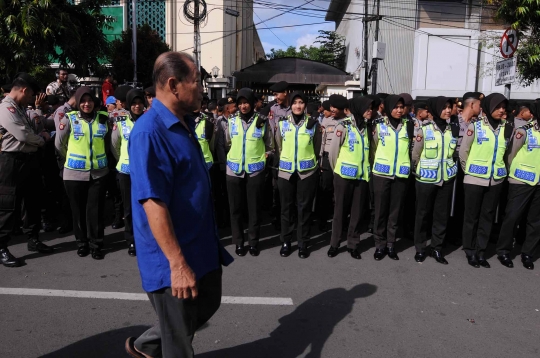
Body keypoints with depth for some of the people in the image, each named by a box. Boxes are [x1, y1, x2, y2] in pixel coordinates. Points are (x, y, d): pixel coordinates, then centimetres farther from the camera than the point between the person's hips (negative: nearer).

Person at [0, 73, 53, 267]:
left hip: (30, 159, 9)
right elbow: (23, 135, -22)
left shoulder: (19, 108, 16)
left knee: (32, 201, 17)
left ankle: (33, 239, 30)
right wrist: (42, 138, -5)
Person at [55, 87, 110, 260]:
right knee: (78, 209, 9)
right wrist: (69, 159, 13)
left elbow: (109, 141, 16)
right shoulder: (69, 118, -4)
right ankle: (82, 242, 24)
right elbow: (59, 143, 5)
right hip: (74, 172, -1)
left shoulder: (103, 118, 2)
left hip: (98, 172, 1)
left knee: (95, 209, 2)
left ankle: (96, 244, 13)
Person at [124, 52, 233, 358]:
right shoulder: (150, 132, -22)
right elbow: (153, 204, -27)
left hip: (202, 247, 9)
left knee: (208, 304, 25)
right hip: (174, 259, -9)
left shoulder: (185, 123, 8)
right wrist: (177, 263, -27)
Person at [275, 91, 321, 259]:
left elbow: (317, 148, 9)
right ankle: (286, 241, 20)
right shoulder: (282, 123, 2)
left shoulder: (313, 123, 0)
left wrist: (308, 161, 11)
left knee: (304, 207, 4)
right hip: (286, 171, 1)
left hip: (307, 171, -1)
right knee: (286, 207, 7)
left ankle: (303, 243, 15)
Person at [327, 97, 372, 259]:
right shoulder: (344, 126, -8)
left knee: (358, 211, 6)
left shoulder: (367, 127, 9)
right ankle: (334, 244, 16)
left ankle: (353, 244, 19)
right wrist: (337, 170, 7)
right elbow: (333, 151, -3)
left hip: (362, 175, 5)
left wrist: (366, 168, 12)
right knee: (340, 210, 4)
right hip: (344, 175, -4)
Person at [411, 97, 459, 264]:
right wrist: (418, 170, 7)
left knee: (442, 214, 8)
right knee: (423, 214, 5)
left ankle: (437, 248, 20)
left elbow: (457, 152, 16)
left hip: (446, 178, 4)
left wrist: (451, 168, 13)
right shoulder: (424, 129, -9)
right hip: (426, 179, -4)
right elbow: (415, 153, -2)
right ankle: (420, 248, 18)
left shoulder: (454, 130, 4)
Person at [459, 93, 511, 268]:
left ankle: (481, 251, 21)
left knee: (488, 217, 10)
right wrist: (468, 170, 6)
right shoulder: (475, 126, -8)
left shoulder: (506, 128, 4)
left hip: (495, 180, 4)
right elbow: (463, 151, -1)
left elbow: (507, 152, 16)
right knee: (472, 217, 5)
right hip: (474, 179, -4)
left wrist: (500, 169, 13)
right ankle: (470, 251, 18)